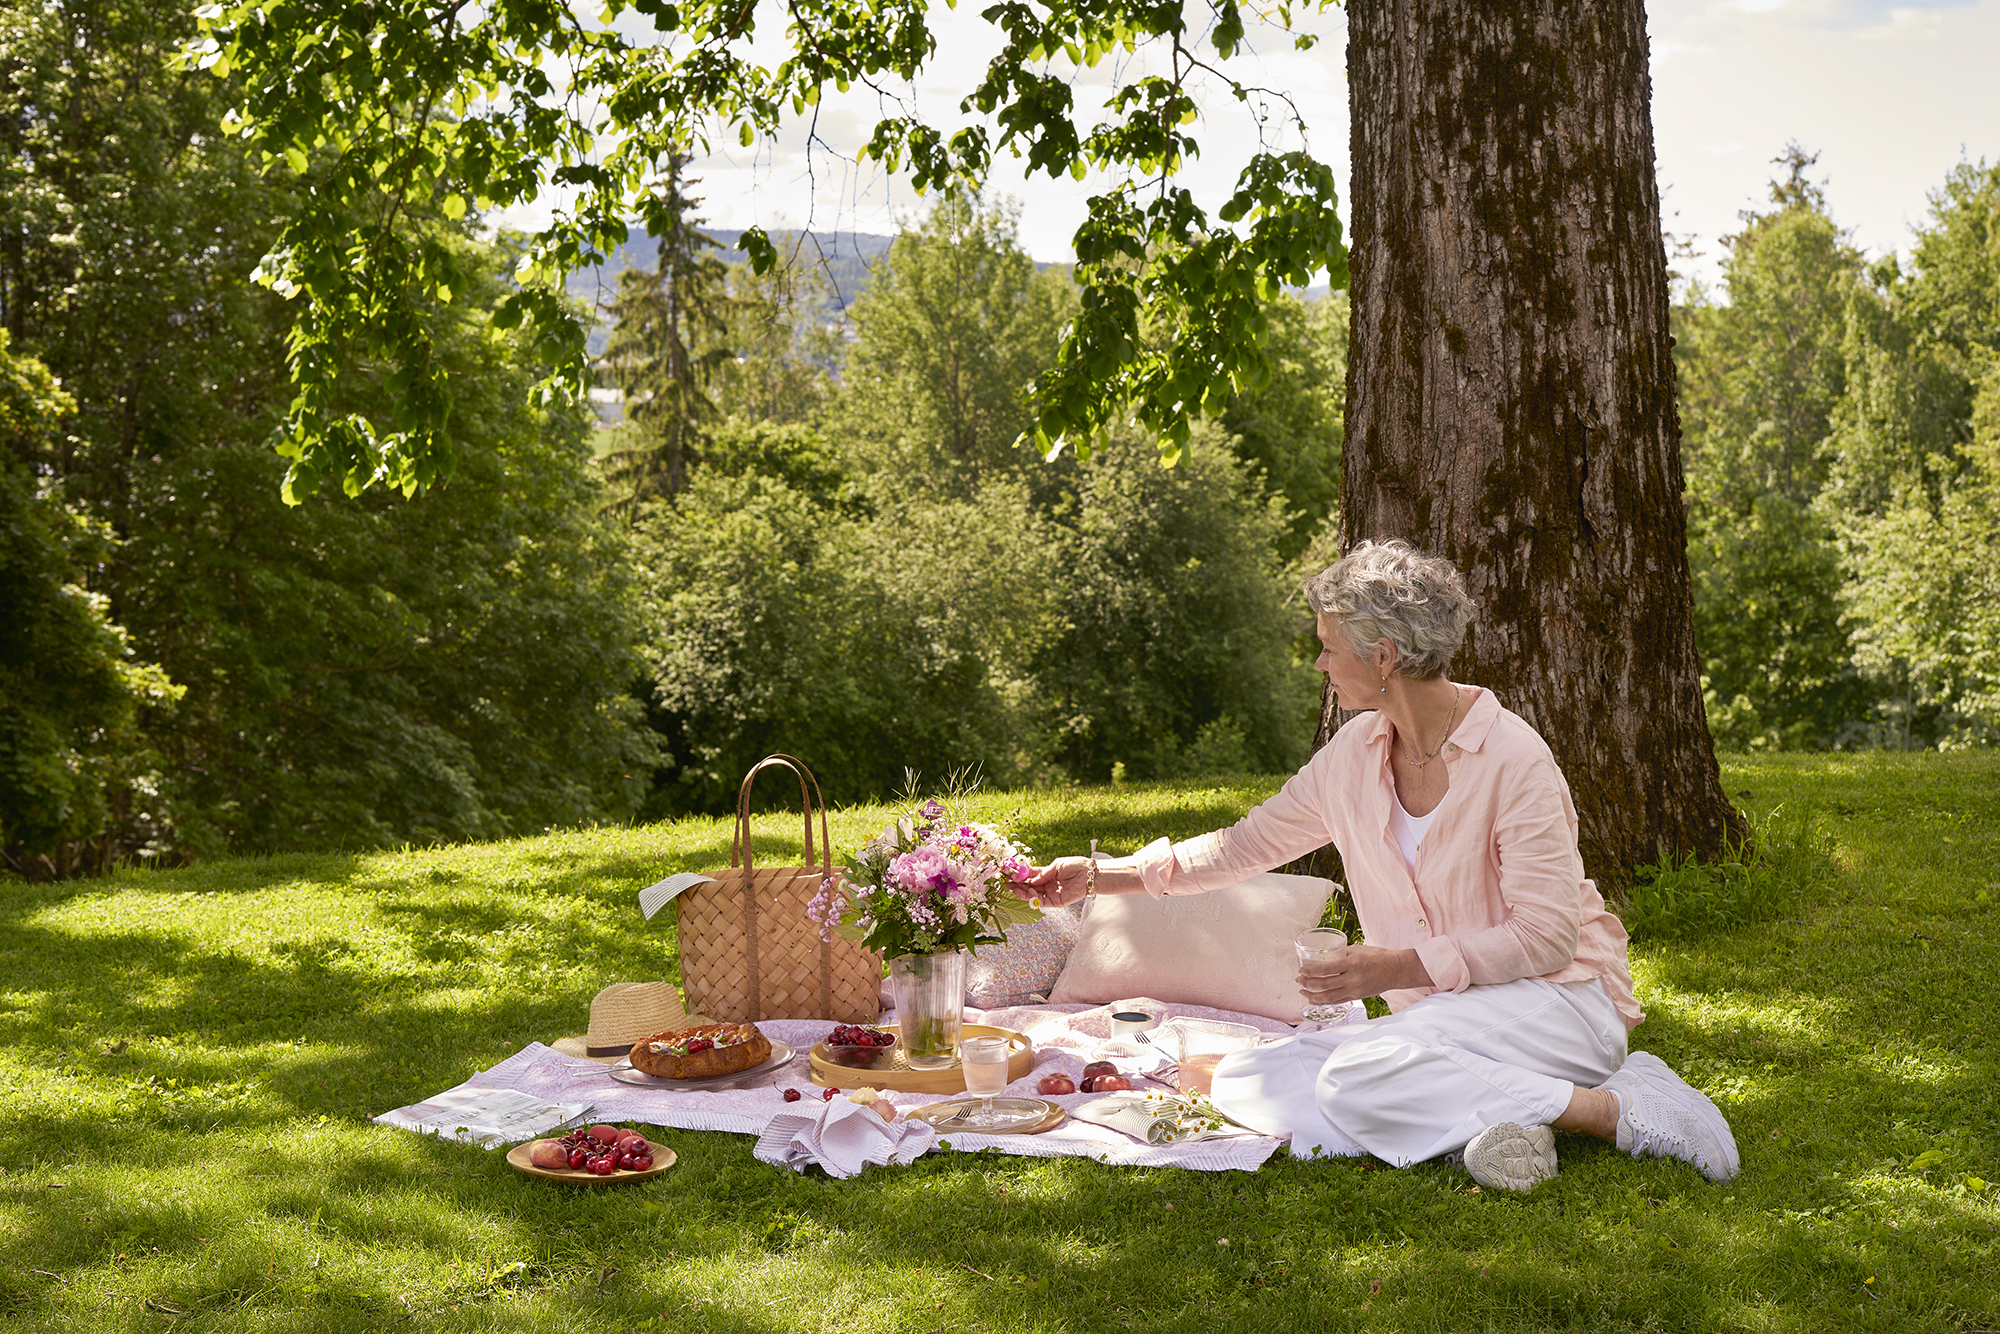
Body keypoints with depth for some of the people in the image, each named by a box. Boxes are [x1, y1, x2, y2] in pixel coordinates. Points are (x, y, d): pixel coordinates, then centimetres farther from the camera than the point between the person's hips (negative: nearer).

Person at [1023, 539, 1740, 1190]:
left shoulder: (1511, 758, -16)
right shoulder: (1355, 755, 5)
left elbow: (1545, 937, -17)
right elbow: (1245, 845, 16)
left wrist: (1398, 968, -21)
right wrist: (1104, 875, 14)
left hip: (1556, 1000, -7)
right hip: (1444, 1015, 7)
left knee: (1358, 1074, -33)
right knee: (1246, 1083, -12)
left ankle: (1615, 1109, -22)